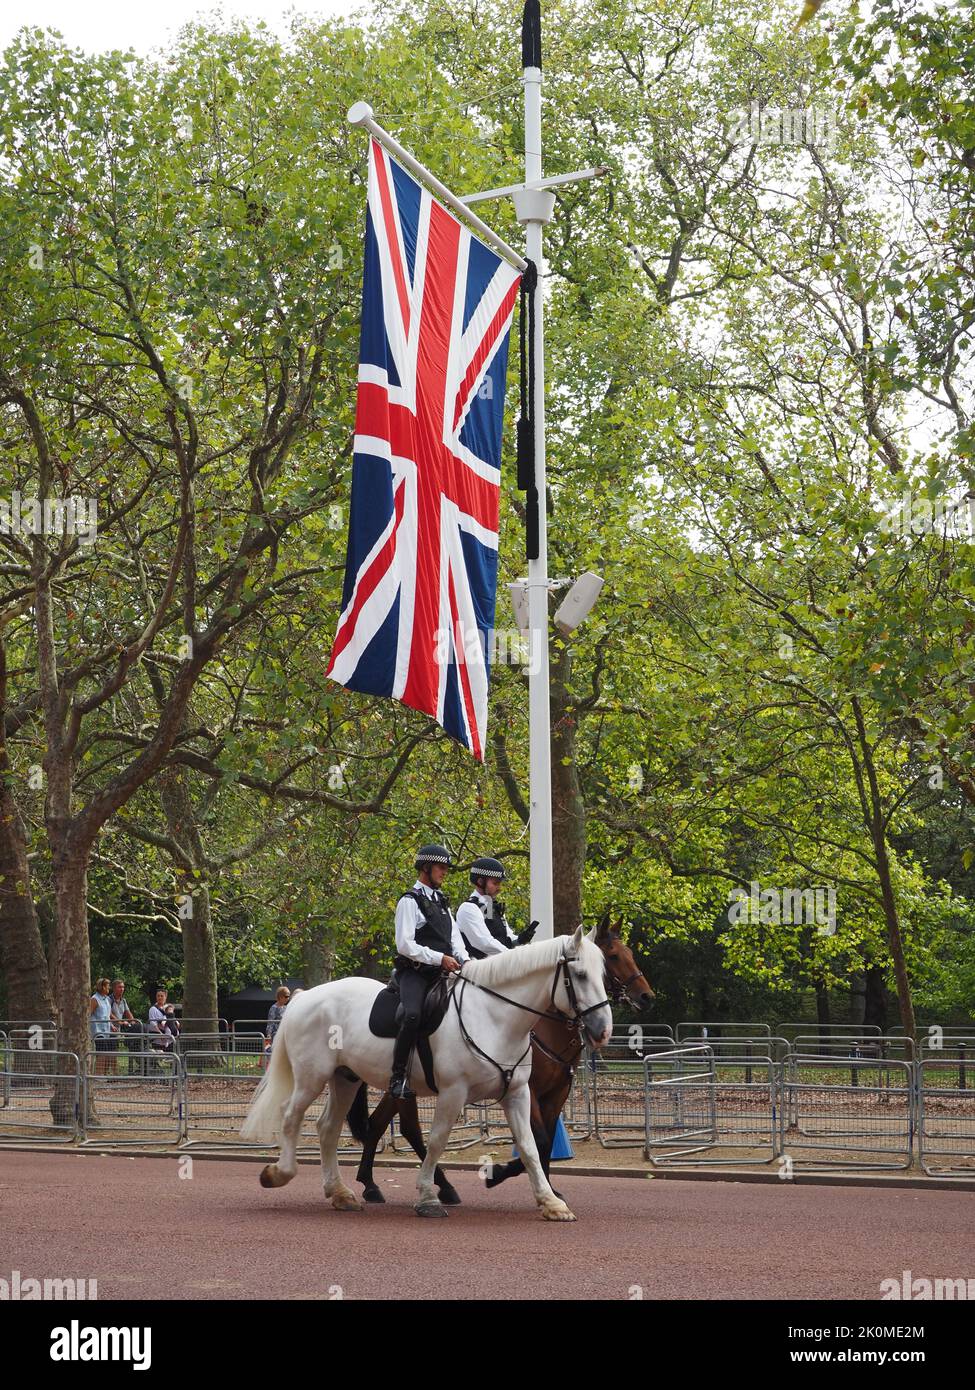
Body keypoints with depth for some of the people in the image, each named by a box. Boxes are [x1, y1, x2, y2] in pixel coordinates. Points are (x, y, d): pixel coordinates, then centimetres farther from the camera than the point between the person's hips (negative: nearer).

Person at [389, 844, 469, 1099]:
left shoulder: (442, 902, 21)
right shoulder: (410, 901, -4)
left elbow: (455, 938, 19)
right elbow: (405, 945, -13)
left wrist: (465, 960, -2)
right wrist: (439, 958, -16)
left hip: (441, 973, 9)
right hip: (414, 972, -8)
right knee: (412, 1015, -32)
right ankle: (398, 1077, -25)